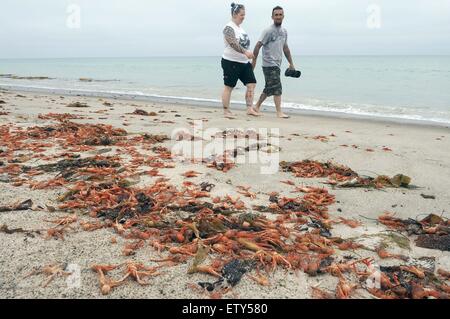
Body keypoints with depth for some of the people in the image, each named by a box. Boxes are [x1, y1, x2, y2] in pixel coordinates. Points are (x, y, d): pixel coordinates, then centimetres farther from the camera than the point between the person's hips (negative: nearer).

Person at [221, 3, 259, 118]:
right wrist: (246, 52, -35)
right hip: (231, 62, -8)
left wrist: (248, 54, 26)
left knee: (251, 84, 0)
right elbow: (233, 43, -27)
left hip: (244, 62, 9)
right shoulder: (229, 28, -12)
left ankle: (249, 109, 4)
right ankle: (226, 111, 9)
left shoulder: (240, 27, 15)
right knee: (229, 87, 0)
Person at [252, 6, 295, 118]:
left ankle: (257, 106, 26)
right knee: (277, 88, -11)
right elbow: (258, 46, -11)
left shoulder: (284, 31, 14)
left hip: (277, 65, 8)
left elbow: (285, 48, 22)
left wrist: (291, 63, 21)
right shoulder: (268, 31, -10)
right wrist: (254, 62, -14)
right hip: (269, 65, -8)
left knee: (269, 89, 14)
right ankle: (279, 112, -7)